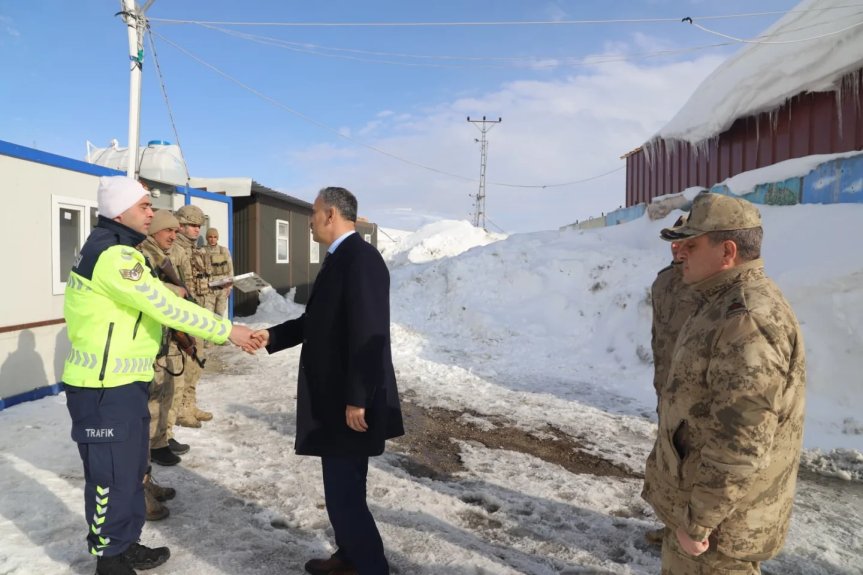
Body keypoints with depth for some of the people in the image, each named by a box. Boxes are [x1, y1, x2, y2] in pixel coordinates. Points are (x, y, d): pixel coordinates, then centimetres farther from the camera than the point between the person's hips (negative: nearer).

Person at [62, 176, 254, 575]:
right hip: (104, 388, -10)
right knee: (112, 475, 3)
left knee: (131, 468, 20)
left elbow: (155, 303, 15)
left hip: (124, 382, 10)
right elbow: (166, 305, -23)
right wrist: (225, 331, -19)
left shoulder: (115, 250, 13)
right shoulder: (113, 255, -20)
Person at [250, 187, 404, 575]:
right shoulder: (340, 259, 12)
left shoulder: (361, 258, -19)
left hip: (351, 403, -10)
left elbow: (368, 334, -25)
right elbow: (318, 321, 18)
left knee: (344, 493, -3)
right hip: (335, 397, 10)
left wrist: (357, 399, -24)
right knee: (343, 487, 21)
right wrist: (272, 336, 9)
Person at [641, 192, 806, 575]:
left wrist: (696, 520, -21)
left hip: (720, 516, -9)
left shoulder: (748, 321, -28)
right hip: (701, 495, 9)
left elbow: (740, 445, -30)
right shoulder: (726, 304, 7)